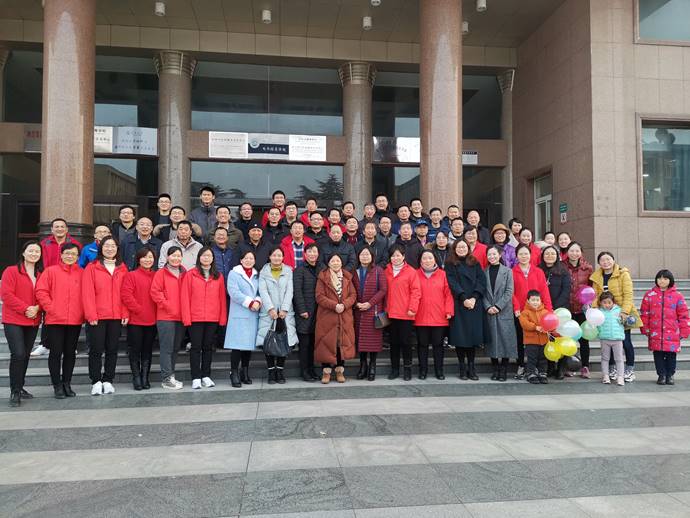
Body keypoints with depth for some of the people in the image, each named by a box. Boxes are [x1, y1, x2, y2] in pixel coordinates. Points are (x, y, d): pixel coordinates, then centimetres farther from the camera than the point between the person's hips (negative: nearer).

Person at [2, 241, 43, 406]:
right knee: (18, 354, -14)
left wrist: (37, 308, -10)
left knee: (25, 355, 11)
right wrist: (25, 309, -17)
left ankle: (19, 387, 24)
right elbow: (6, 294, -11)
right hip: (13, 321, -5)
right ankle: (15, 392, -3)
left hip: (33, 321, 5)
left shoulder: (41, 274, 11)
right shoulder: (11, 271, -3)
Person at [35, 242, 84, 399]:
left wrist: (83, 312, -3)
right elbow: (41, 291, -3)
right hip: (55, 320, -2)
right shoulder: (50, 271, 2)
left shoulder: (82, 273, 8)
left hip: (75, 321, 2)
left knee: (70, 353, 10)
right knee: (56, 353, 3)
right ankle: (57, 385, 13)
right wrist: (51, 308, -9)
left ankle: (67, 384, 21)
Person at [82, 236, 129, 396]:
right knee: (96, 349, 1)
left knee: (112, 349, 8)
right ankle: (96, 382, 10)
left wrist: (125, 313, 0)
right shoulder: (92, 267, 0)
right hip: (97, 316, -3)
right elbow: (87, 293, -5)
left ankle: (108, 381, 17)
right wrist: (91, 314, -11)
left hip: (117, 316, 3)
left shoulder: (123, 269, 10)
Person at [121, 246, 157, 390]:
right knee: (135, 350, 3)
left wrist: (157, 312, -1)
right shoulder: (131, 275, -3)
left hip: (152, 320, 4)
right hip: (135, 320, -4)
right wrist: (139, 310, -13)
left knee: (147, 350, 10)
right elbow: (126, 295, -11)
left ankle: (145, 377, 19)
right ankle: (136, 377, 13)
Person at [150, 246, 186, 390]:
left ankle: (170, 375, 22)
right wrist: (167, 305, -12)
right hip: (165, 317, -5)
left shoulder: (184, 274, 12)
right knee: (167, 348, -4)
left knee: (175, 348, 12)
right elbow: (155, 292, -8)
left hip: (181, 317, 5)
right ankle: (166, 378, 1)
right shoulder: (161, 273, -1)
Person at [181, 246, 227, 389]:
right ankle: (196, 378, 7)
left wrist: (223, 318, 2)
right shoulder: (190, 275, 0)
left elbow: (222, 298, 7)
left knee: (208, 347, 9)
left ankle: (206, 376, 18)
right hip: (195, 318, -3)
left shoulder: (218, 276, 9)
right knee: (196, 347, 1)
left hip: (213, 319, 3)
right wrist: (186, 318, -9)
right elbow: (185, 297, -3)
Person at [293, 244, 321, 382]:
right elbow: (297, 291, -8)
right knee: (305, 343, -1)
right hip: (304, 312, -5)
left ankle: (311, 369, 18)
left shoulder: (321, 269, 13)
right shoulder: (299, 270, -3)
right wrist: (302, 310, -13)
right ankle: (304, 371, 8)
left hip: (317, 312, 5)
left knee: (313, 342, 9)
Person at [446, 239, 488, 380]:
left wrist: (474, 297, -12)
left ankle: (471, 367, 7)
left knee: (473, 335, 0)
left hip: (475, 304, 2)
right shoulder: (451, 265, 7)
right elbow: (453, 283, -5)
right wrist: (464, 298, -16)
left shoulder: (475, 263, 14)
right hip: (458, 305, -2)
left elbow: (481, 281, 3)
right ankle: (462, 368, 4)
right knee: (460, 336, -3)